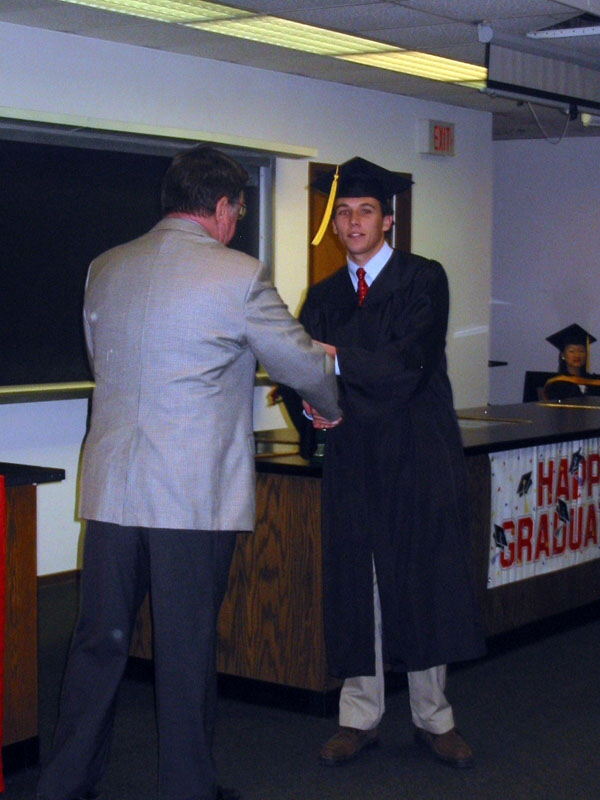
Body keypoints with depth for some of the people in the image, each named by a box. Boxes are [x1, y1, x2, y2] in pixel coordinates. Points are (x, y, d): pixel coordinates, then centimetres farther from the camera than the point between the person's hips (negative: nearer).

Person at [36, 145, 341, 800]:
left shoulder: (105, 270, 9)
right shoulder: (238, 276, -7)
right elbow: (303, 364, 3)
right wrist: (332, 410, 23)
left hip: (111, 488, 5)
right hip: (195, 493, -5)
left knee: (99, 641, 12)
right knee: (186, 647, 5)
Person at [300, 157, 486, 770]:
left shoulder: (423, 279, -1)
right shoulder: (323, 295, 13)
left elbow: (407, 365, -13)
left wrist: (336, 358, -16)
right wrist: (312, 403, -16)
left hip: (419, 456, -3)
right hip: (353, 460, 3)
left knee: (423, 586, 1)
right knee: (356, 589, 3)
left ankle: (433, 719, 14)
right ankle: (360, 719, 14)